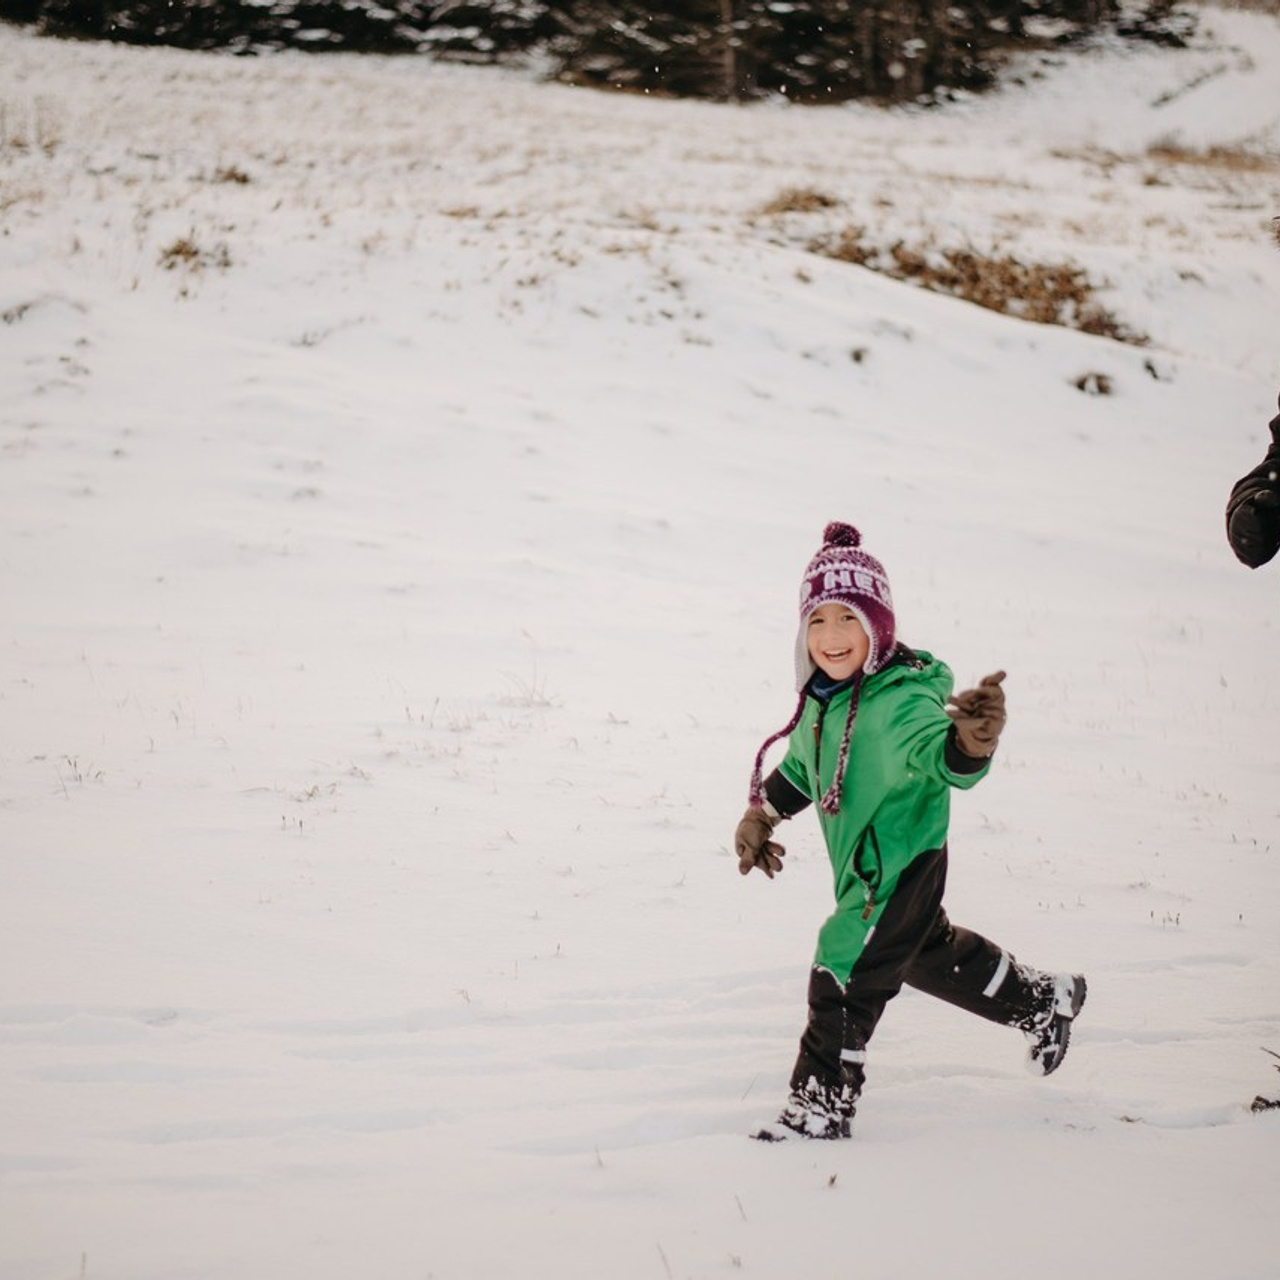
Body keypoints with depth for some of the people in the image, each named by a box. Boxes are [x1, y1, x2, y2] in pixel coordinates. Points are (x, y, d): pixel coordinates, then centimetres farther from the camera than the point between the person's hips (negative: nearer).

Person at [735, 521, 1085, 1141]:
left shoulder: (902, 700, -28)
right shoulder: (822, 697, -2)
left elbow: (943, 760, -46)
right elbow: (802, 765, 18)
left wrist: (970, 742, -67)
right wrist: (762, 813, 17)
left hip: (901, 868, -9)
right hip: (863, 868, 9)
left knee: (843, 978, -6)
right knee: (931, 955, 28)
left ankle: (821, 1107, 10)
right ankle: (1044, 999, 48)